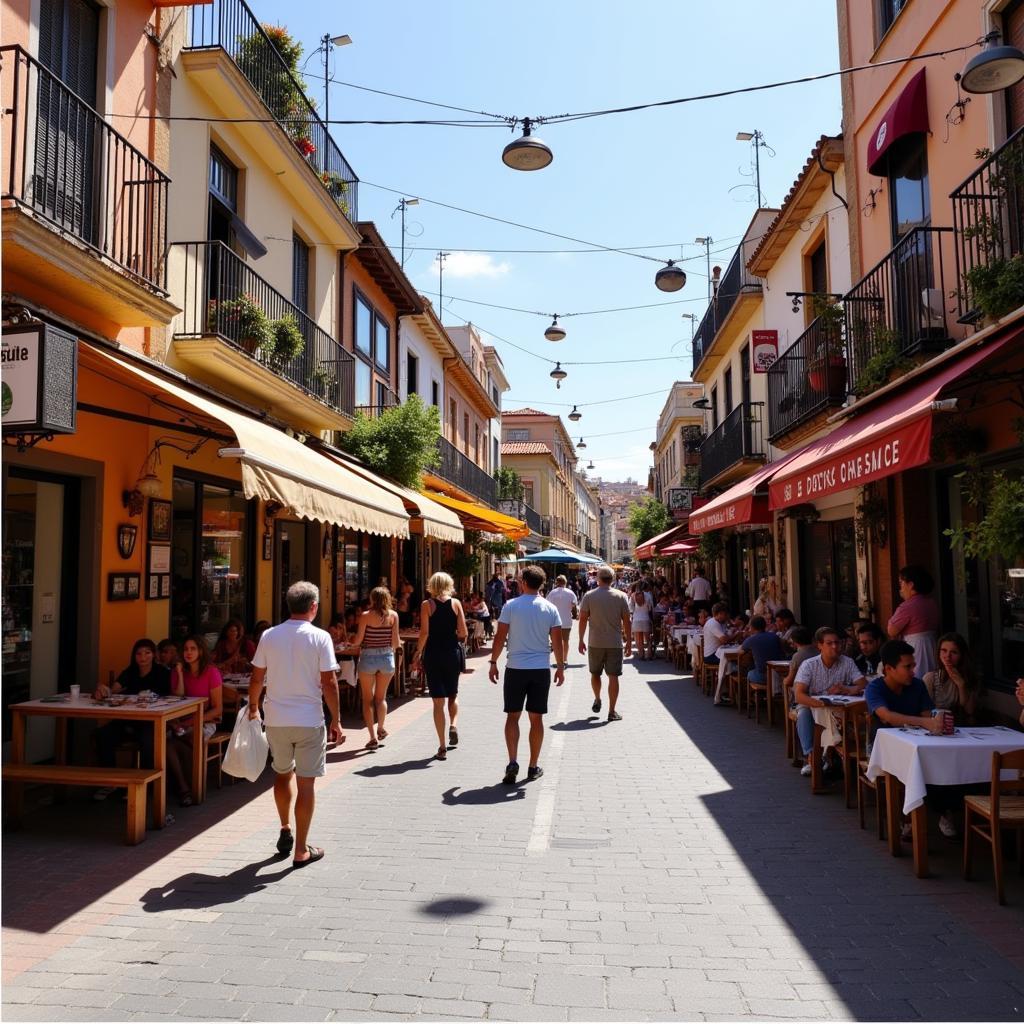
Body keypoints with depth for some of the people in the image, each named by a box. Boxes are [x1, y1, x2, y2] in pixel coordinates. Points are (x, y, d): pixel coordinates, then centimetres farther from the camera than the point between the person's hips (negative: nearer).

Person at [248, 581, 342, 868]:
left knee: (283, 774, 24)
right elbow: (329, 683, -11)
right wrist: (336, 720, -3)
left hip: (276, 719, 4)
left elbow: (257, 678, 5)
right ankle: (301, 850, 11)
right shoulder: (320, 637, -10)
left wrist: (253, 708, 21)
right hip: (309, 720, -3)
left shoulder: (269, 636, 0)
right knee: (305, 783, 5)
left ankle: (285, 831, 34)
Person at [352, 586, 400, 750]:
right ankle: (381, 728, 30)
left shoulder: (366, 616, -10)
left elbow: (358, 640, -10)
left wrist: (354, 643, 13)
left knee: (368, 698, 8)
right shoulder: (393, 615, -4)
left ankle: (373, 737, 6)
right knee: (381, 696, 21)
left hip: (368, 658, -2)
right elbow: (396, 643, -5)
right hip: (387, 657, 2)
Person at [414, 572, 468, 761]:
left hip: (433, 654, -1)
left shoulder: (427, 605, -3)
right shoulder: (456, 603, 0)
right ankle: (454, 725, -1)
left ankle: (442, 747, 5)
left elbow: (424, 633, -9)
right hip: (453, 653, 1)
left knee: (438, 701, 4)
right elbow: (463, 633, -2)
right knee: (453, 694, 23)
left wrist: (418, 655, 1)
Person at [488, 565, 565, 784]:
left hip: (515, 668, -1)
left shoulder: (511, 606, -5)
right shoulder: (550, 609, 0)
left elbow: (500, 637, -5)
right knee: (536, 718, 9)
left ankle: (512, 762, -5)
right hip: (541, 669, 2)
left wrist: (493, 662, 5)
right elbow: (557, 641, 0)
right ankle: (533, 767, 17)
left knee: (512, 716, 8)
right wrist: (560, 667, 10)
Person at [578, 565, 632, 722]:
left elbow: (583, 619, -2)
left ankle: (597, 700, 30)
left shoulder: (589, 596, -3)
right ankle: (612, 712, 3)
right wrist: (629, 642, 7)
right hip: (615, 643, 0)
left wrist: (581, 640, 7)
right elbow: (626, 621, -2)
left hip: (595, 643, 1)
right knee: (613, 676, 2)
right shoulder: (621, 596, -3)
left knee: (595, 673, 21)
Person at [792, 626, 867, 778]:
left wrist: (847, 689, -33)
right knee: (804, 713, -34)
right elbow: (799, 695, -23)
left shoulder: (847, 663, -5)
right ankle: (811, 757, -31)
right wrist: (817, 703, -43)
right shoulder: (809, 665, -13)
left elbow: (864, 685, -12)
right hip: (812, 705, -1)